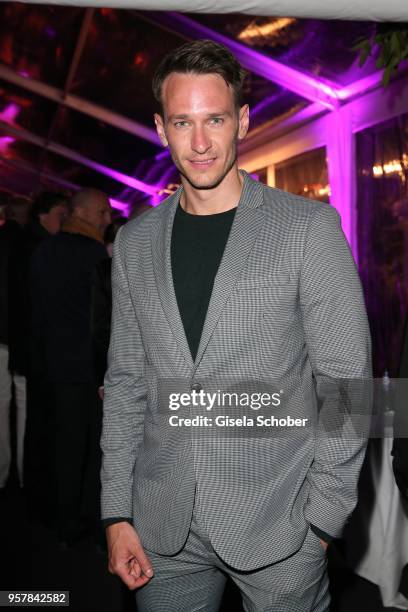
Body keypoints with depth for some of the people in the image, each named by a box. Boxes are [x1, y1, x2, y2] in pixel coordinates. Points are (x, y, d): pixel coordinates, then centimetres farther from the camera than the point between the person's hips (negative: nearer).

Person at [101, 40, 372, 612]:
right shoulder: (135, 242, 5)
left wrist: (322, 518, -9)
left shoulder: (310, 227, -7)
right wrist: (117, 514, 4)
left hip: (276, 523, -3)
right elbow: (126, 380, 7)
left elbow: (345, 383, -7)